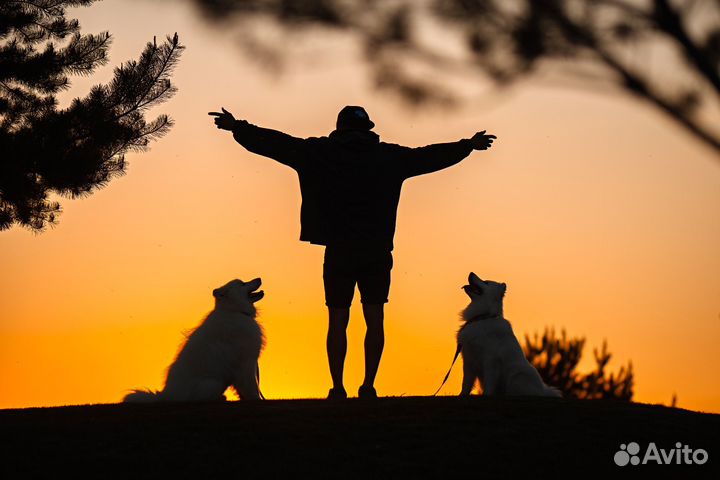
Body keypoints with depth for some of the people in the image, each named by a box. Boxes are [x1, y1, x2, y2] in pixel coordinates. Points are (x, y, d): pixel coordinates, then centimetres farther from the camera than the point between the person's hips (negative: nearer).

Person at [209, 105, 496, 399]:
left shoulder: (321, 153, 2)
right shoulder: (389, 157, 6)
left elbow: (277, 144, 2)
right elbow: (430, 156, 15)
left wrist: (237, 127, 11)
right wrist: (469, 145, 28)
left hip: (339, 252, -1)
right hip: (377, 252, 1)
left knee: (337, 321, 3)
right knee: (375, 320, 6)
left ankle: (338, 388, 2)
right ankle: (368, 386, 2)